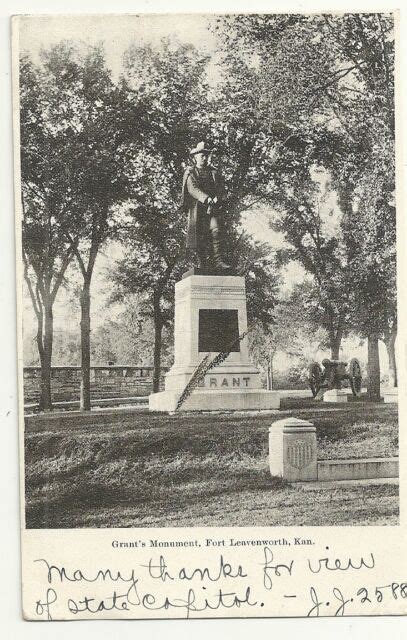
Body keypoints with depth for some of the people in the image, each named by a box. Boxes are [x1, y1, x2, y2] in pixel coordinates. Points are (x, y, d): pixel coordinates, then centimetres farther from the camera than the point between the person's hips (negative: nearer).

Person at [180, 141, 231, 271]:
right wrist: (206, 198, -24)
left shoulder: (214, 172, 19)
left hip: (212, 207, 2)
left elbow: (221, 189, 9)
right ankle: (200, 262, 1)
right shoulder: (190, 173, 9)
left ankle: (218, 260, -24)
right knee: (198, 234, -5)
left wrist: (217, 198, -14)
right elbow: (193, 189, -9)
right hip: (197, 207, -1)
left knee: (215, 230, -16)